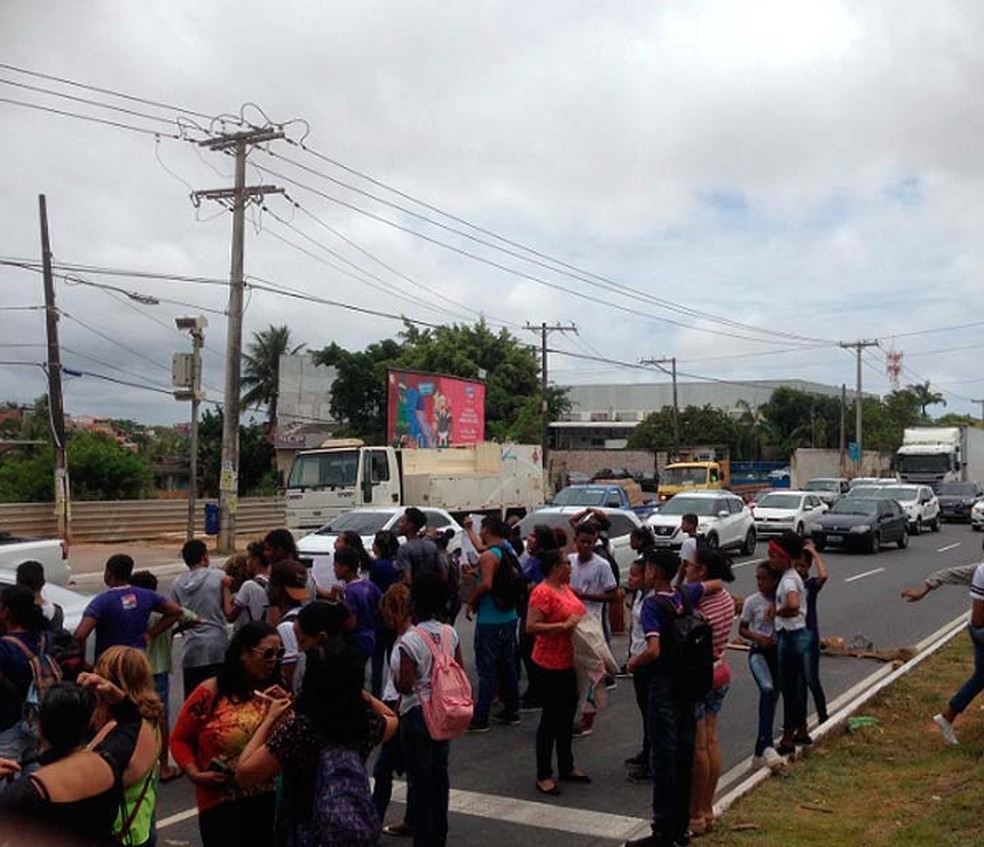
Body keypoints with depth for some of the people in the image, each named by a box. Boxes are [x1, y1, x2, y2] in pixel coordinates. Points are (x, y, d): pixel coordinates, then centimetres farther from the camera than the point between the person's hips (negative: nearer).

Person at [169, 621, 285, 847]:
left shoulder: (275, 694, 4)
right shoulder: (209, 694, -7)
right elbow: (179, 739, 1)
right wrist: (195, 774, -13)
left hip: (267, 800, 4)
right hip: (221, 803, -4)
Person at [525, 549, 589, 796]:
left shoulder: (565, 587, 9)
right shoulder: (542, 593, -18)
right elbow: (531, 627, -24)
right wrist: (564, 625, -26)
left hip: (570, 662, 9)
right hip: (551, 664, -9)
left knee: (568, 715, 18)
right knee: (551, 717, 0)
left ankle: (566, 767, 32)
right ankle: (543, 776, 10)